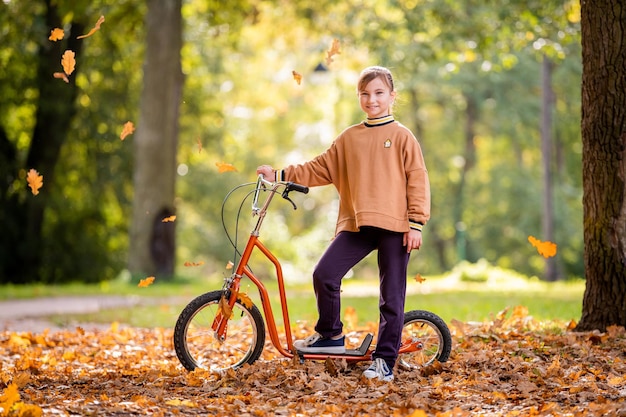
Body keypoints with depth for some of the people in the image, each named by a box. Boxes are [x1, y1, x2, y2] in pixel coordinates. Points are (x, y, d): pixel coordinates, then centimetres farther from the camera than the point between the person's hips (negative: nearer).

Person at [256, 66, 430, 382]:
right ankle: (330, 335, 9)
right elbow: (319, 170, 16)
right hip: (356, 225, 4)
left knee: (391, 296, 0)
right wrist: (279, 175, 9)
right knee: (324, 275, -11)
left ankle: (385, 360, 9)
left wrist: (416, 224, -9)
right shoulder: (348, 139, 13)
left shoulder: (402, 137, 2)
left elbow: (417, 181, -2)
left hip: (394, 226, -3)